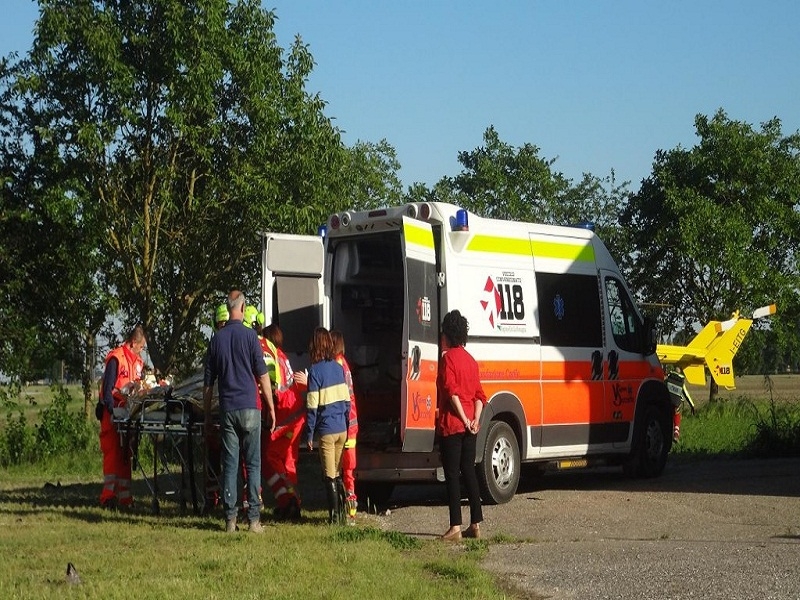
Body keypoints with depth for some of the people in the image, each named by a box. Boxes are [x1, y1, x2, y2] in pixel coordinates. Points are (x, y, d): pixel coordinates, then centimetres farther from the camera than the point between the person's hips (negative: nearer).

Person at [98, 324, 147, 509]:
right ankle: (108, 496, -11)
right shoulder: (116, 358, -12)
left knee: (125, 454, 10)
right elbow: (107, 388, -16)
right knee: (112, 453, -11)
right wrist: (112, 410, -22)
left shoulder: (137, 361, 15)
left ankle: (125, 496, 15)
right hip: (112, 413, -8)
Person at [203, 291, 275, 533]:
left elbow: (208, 382, 10)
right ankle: (254, 518, -1)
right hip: (250, 408, -3)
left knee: (229, 465, 4)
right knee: (253, 464, 1)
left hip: (227, 409, 3)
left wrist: (207, 415, 16)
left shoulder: (217, 338, 7)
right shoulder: (249, 335, -3)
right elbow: (262, 375, -3)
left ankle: (230, 519, 2)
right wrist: (271, 407, 4)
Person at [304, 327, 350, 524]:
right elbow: (347, 400, 10)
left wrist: (309, 434, -6)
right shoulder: (339, 368, 7)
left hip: (326, 431, -5)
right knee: (337, 474, 15)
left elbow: (312, 406, -12)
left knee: (329, 476, -1)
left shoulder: (315, 371, -10)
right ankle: (340, 512, 18)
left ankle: (334, 515, -3)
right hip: (342, 430, 5)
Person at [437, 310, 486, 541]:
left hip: (452, 424, -7)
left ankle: (455, 527, -7)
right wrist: (475, 419, 0)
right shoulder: (470, 359, 15)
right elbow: (479, 395, 10)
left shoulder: (448, 357, -8)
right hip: (468, 424, 7)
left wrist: (464, 419, -15)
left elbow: (452, 391, -17)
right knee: (469, 472, 11)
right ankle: (475, 524, 12)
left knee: (452, 474, -5)